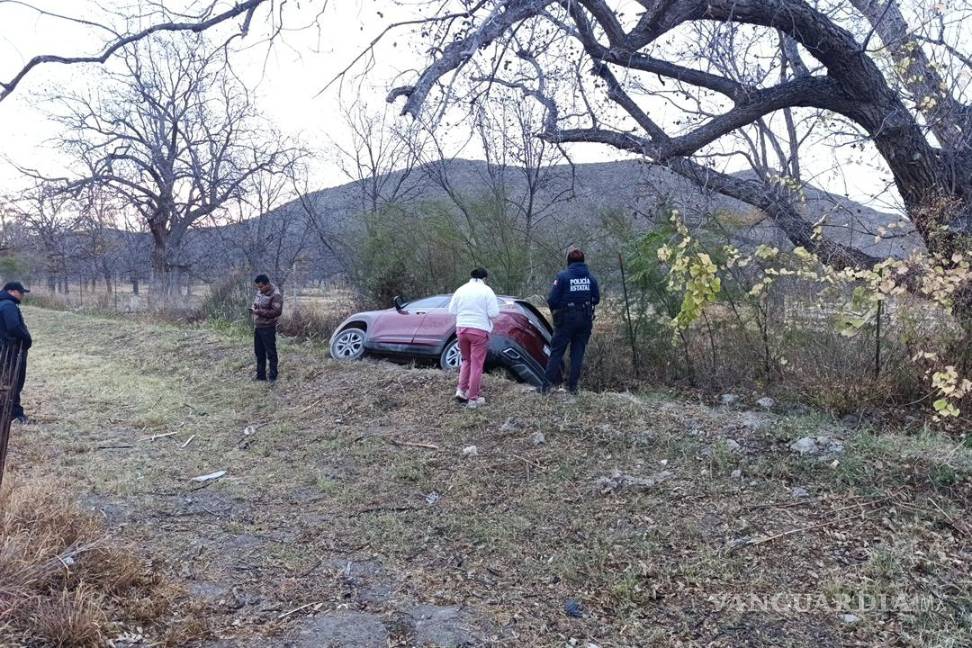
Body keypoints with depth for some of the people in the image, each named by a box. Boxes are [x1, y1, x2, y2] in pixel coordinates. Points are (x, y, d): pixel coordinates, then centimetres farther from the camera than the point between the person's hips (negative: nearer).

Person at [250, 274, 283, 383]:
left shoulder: (275, 295, -18)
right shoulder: (260, 291, 8)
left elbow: (277, 312, -22)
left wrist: (260, 312, -23)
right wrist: (253, 308, 0)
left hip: (268, 328, -9)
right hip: (257, 327, 9)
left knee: (271, 353, -1)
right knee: (259, 352, 15)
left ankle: (273, 376, 8)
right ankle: (261, 375, 25)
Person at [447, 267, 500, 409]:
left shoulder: (461, 290, 6)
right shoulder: (487, 291, -6)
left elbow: (452, 310, 8)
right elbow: (494, 313, -11)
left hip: (461, 329, 4)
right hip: (479, 330, -4)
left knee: (466, 360, 23)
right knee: (477, 364, 2)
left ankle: (461, 389, 13)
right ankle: (473, 399, 6)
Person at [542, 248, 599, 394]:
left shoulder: (563, 276, -9)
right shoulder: (591, 277, 4)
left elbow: (552, 299, -11)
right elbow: (596, 299, 8)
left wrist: (555, 311, 8)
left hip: (566, 318, -4)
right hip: (585, 319, 4)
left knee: (556, 351, 4)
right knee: (578, 352, 10)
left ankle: (549, 383, 0)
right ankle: (573, 386, 11)